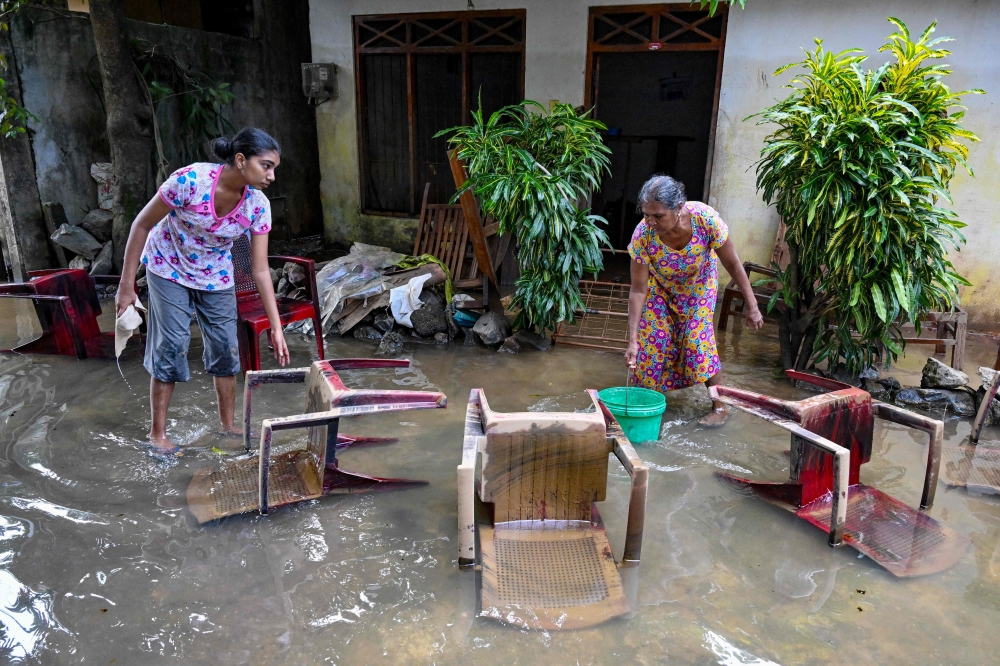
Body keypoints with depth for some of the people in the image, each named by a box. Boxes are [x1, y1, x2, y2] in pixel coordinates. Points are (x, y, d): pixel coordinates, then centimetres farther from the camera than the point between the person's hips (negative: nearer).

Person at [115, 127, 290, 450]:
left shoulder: (258, 205, -19)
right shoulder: (190, 180, -31)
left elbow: (260, 270, -14)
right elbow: (142, 224, -18)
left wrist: (276, 327, -16)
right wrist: (126, 284, -15)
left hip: (216, 276, 4)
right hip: (169, 269, -4)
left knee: (226, 348, 4)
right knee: (171, 346, -5)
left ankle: (228, 426, 20)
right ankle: (157, 432, 11)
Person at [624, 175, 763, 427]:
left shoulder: (706, 219, -36)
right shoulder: (643, 234, -34)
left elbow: (733, 265, -21)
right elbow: (638, 290, -28)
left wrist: (752, 305, -16)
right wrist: (633, 340, -30)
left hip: (698, 286, -1)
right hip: (661, 288, 1)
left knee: (699, 339, -9)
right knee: (652, 339, -7)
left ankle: (720, 406, 9)